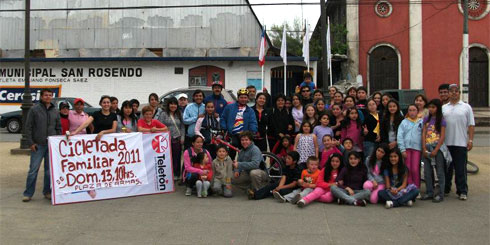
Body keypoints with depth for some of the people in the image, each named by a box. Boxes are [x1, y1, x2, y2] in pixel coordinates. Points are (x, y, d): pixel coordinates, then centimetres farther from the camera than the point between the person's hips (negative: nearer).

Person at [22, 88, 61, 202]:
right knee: (33, 169, -2)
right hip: (38, 145, -3)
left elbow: (59, 128, 15)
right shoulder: (34, 109, -1)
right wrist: (30, 142, -8)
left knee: (50, 170, 8)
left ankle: (47, 192, 18)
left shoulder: (55, 111, 10)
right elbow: (28, 127, -2)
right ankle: (28, 193, 8)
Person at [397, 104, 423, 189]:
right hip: (406, 147, 1)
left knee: (415, 169, -6)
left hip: (417, 148, -1)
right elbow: (399, 136, 3)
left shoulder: (421, 122, 7)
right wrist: (402, 149, -4)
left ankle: (416, 188, 6)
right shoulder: (404, 122, 9)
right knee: (408, 169, 4)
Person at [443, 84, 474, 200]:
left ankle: (462, 191, 5)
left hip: (461, 143, -2)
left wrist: (470, 140, -6)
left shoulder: (466, 107, 7)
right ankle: (445, 189, 20)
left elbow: (471, 125, 3)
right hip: (446, 143, 3)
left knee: (461, 169, -1)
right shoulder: (443, 108, 13)